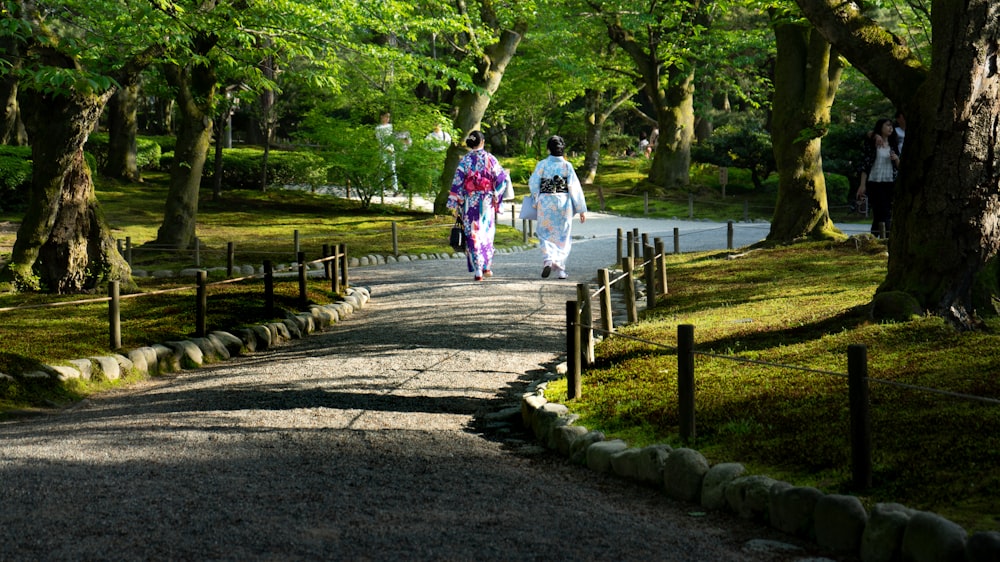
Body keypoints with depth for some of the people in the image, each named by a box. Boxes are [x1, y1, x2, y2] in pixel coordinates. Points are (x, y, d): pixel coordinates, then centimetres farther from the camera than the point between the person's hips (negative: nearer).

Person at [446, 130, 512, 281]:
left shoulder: (465, 160, -2)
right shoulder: (490, 158, -2)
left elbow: (457, 182, -5)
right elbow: (501, 178, -4)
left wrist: (455, 205, -1)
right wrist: (496, 197, 7)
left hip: (469, 201, -1)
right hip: (487, 200, 1)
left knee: (473, 234, 2)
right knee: (487, 232, 16)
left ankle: (477, 270, -5)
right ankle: (487, 267, 20)